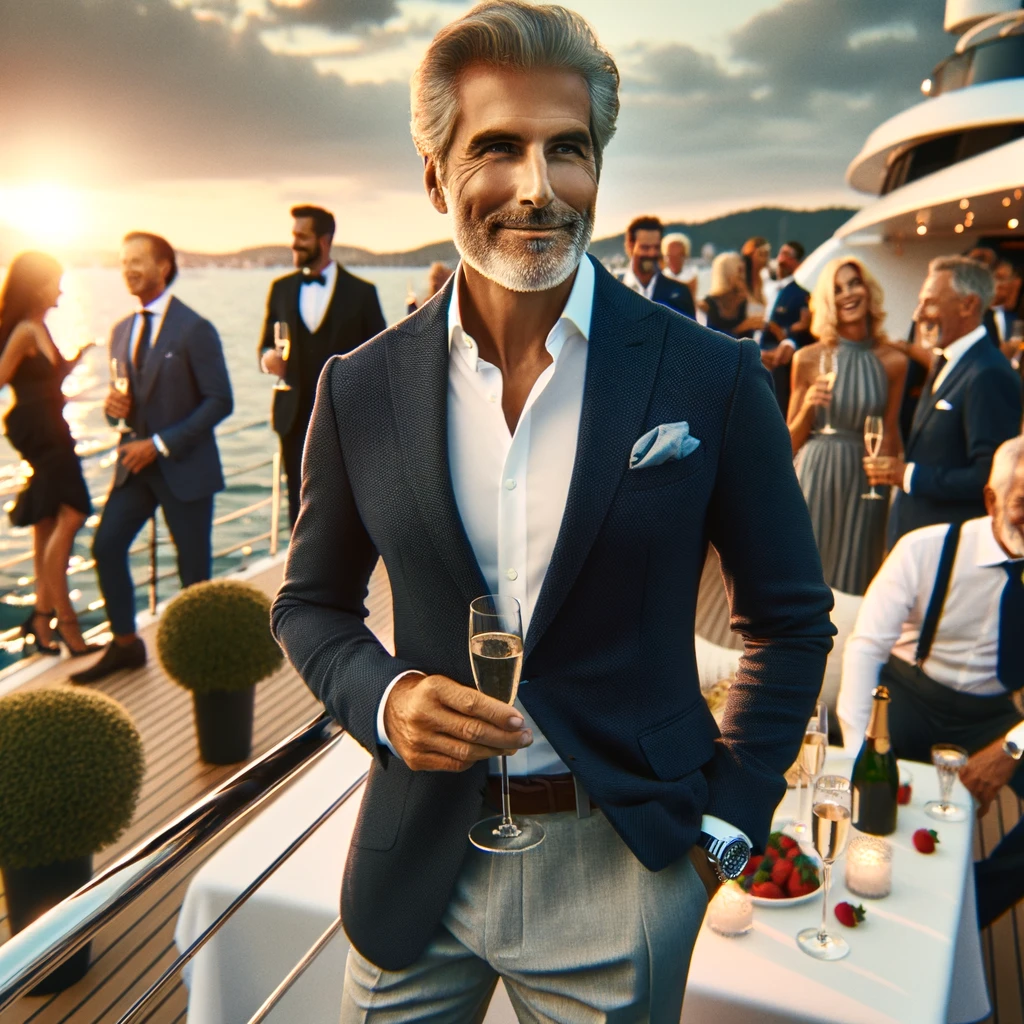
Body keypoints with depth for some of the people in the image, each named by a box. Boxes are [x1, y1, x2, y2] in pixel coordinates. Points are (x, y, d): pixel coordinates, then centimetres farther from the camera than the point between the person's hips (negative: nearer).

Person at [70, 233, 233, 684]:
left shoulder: (194, 329, -11)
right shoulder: (121, 331, 11)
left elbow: (220, 401, -14)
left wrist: (161, 444, -18)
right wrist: (113, 405, -7)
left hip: (184, 465, -6)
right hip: (136, 462, 6)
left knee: (193, 566, 2)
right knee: (106, 545, 0)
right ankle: (125, 644, 16)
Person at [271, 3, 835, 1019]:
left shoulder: (710, 380, -11)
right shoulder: (361, 388, -5)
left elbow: (789, 616, 0)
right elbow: (311, 602, 6)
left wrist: (727, 813, -4)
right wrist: (383, 698, -12)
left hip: (623, 863, -1)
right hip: (415, 867, 2)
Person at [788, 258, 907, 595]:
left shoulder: (893, 362, 0)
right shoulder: (808, 359, -2)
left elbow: (890, 435, 8)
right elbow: (790, 442, 2)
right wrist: (808, 407, -15)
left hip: (866, 482, 1)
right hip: (816, 478, -1)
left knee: (856, 575, 8)